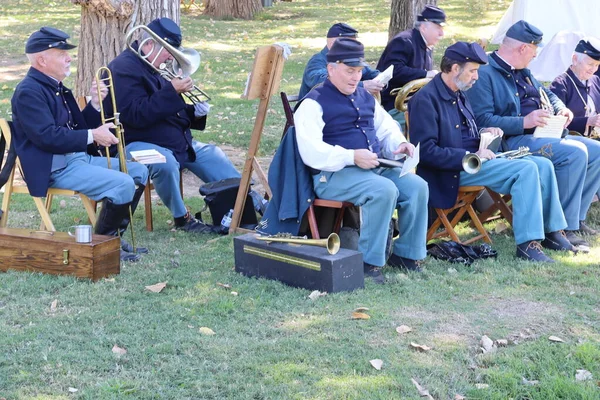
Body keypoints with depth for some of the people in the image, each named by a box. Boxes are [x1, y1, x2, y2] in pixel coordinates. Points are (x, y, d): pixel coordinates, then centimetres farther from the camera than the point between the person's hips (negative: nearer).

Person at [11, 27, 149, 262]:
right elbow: (47, 136, -25)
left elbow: (77, 127, 18)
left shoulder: (57, 88, 16)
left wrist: (94, 104, 1)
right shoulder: (28, 92, -14)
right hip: (54, 168, -11)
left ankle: (114, 238, 12)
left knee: (138, 171, 12)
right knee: (123, 184, -25)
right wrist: (92, 136, -21)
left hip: (77, 158, 11)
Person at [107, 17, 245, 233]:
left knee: (213, 155, 3)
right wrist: (172, 92, -25)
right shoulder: (124, 69, -14)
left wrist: (194, 112, 5)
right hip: (134, 144, -10)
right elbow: (137, 116, -25)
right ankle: (182, 219, -17)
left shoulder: (154, 68, 17)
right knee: (165, 163, -37)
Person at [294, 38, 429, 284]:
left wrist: (399, 144, 3)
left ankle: (406, 254, -1)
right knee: (384, 190, -33)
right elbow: (311, 152, -18)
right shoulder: (314, 103, -5)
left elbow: (387, 128, 28)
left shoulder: (365, 97, 20)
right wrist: (352, 157, -27)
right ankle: (369, 262, -22)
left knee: (417, 187, -15)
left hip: (374, 168, 7)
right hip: (333, 175, -7)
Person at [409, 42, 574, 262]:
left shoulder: (459, 95, 15)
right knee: (526, 169, -24)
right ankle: (527, 243, -22)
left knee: (543, 165, -1)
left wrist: (483, 132, 7)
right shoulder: (425, 99, -15)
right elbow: (426, 151, -22)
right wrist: (471, 156, -21)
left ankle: (553, 231, 6)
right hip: (454, 170, -10)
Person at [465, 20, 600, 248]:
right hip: (512, 141, -10)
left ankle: (576, 218, 6)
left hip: (542, 135, 10)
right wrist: (523, 122, -27)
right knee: (574, 153, -28)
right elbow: (482, 121, -21)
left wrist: (560, 108, 11)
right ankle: (565, 227, -21)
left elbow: (548, 94, 35)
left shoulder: (522, 72, 20)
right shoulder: (485, 74, -11)